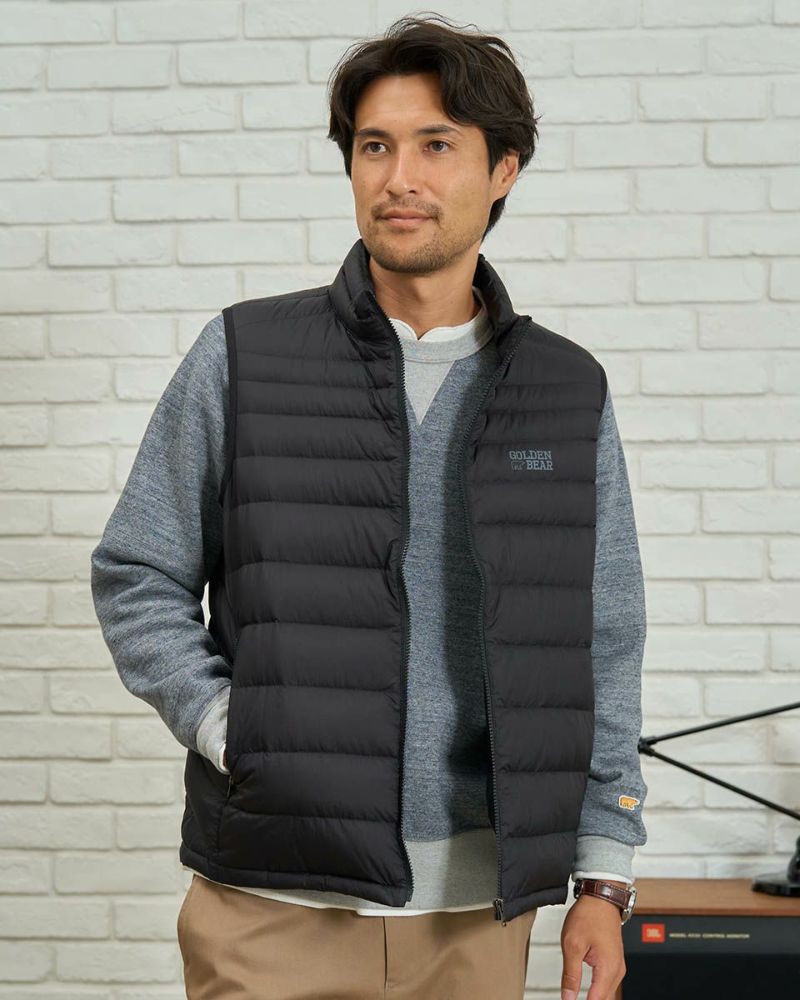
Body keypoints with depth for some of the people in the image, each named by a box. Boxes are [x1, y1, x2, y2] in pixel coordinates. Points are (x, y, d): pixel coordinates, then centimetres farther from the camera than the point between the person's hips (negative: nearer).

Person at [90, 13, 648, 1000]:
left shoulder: (569, 394, 7)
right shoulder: (242, 358, 1)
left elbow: (603, 651, 9)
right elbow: (137, 579, 5)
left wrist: (601, 880, 5)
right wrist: (230, 731, -10)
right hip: (277, 896, -1)